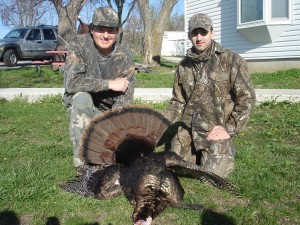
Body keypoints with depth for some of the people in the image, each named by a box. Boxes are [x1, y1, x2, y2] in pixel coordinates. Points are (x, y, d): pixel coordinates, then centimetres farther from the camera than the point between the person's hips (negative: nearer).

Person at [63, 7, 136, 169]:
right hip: (81, 107, -1)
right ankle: (83, 162, -27)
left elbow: (123, 102, -19)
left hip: (110, 112, 2)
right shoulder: (79, 44, -18)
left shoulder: (124, 58, -15)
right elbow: (72, 82, -31)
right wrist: (110, 84, -29)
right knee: (81, 96, -35)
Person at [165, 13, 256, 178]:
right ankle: (198, 156, 29)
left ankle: (226, 153, 19)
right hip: (186, 129, 4)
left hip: (215, 131, -4)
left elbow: (247, 98, -8)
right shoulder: (184, 65, 5)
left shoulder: (232, 61, -9)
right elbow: (178, 102, 11)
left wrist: (229, 129, -12)